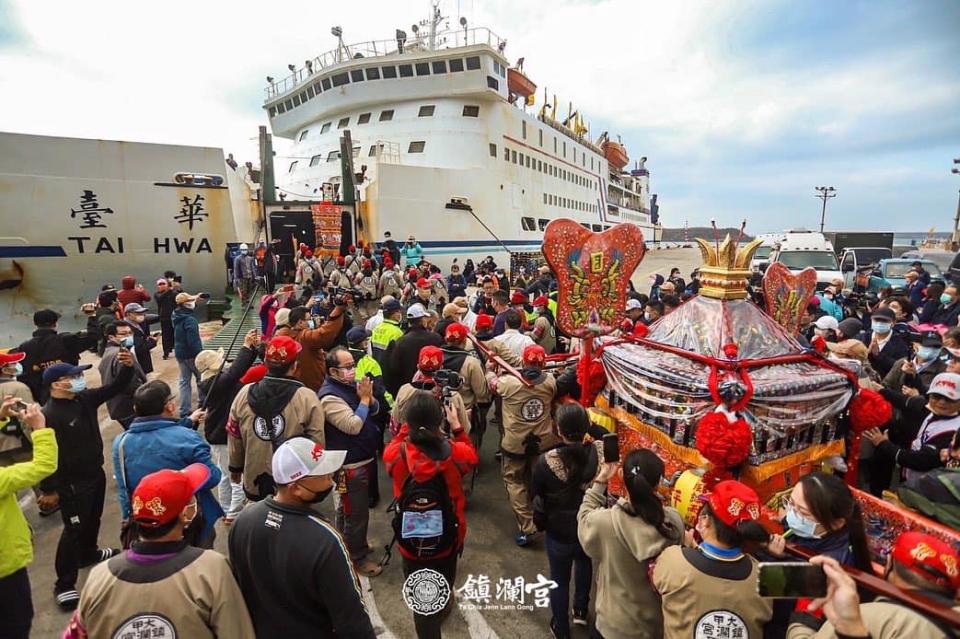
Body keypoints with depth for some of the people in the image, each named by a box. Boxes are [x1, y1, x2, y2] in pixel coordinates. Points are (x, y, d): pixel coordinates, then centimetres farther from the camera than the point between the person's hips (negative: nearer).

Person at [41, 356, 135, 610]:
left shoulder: (85, 398, -2)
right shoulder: (49, 415, -25)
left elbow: (115, 388, 3)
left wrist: (128, 367, -17)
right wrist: (48, 489, -19)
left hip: (95, 473, 8)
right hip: (71, 483, -8)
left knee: (93, 519, 26)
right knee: (74, 529, 0)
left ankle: (88, 553, 50)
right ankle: (64, 584, 13)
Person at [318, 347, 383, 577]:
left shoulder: (352, 385, 3)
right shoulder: (330, 396, -23)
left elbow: (375, 410, 6)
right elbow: (354, 426, -28)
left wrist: (368, 396, -14)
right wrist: (363, 398, -20)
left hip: (363, 458, 9)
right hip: (349, 465, -9)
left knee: (347, 508, 26)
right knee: (356, 512, 4)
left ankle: (353, 544, 43)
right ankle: (356, 558, 21)